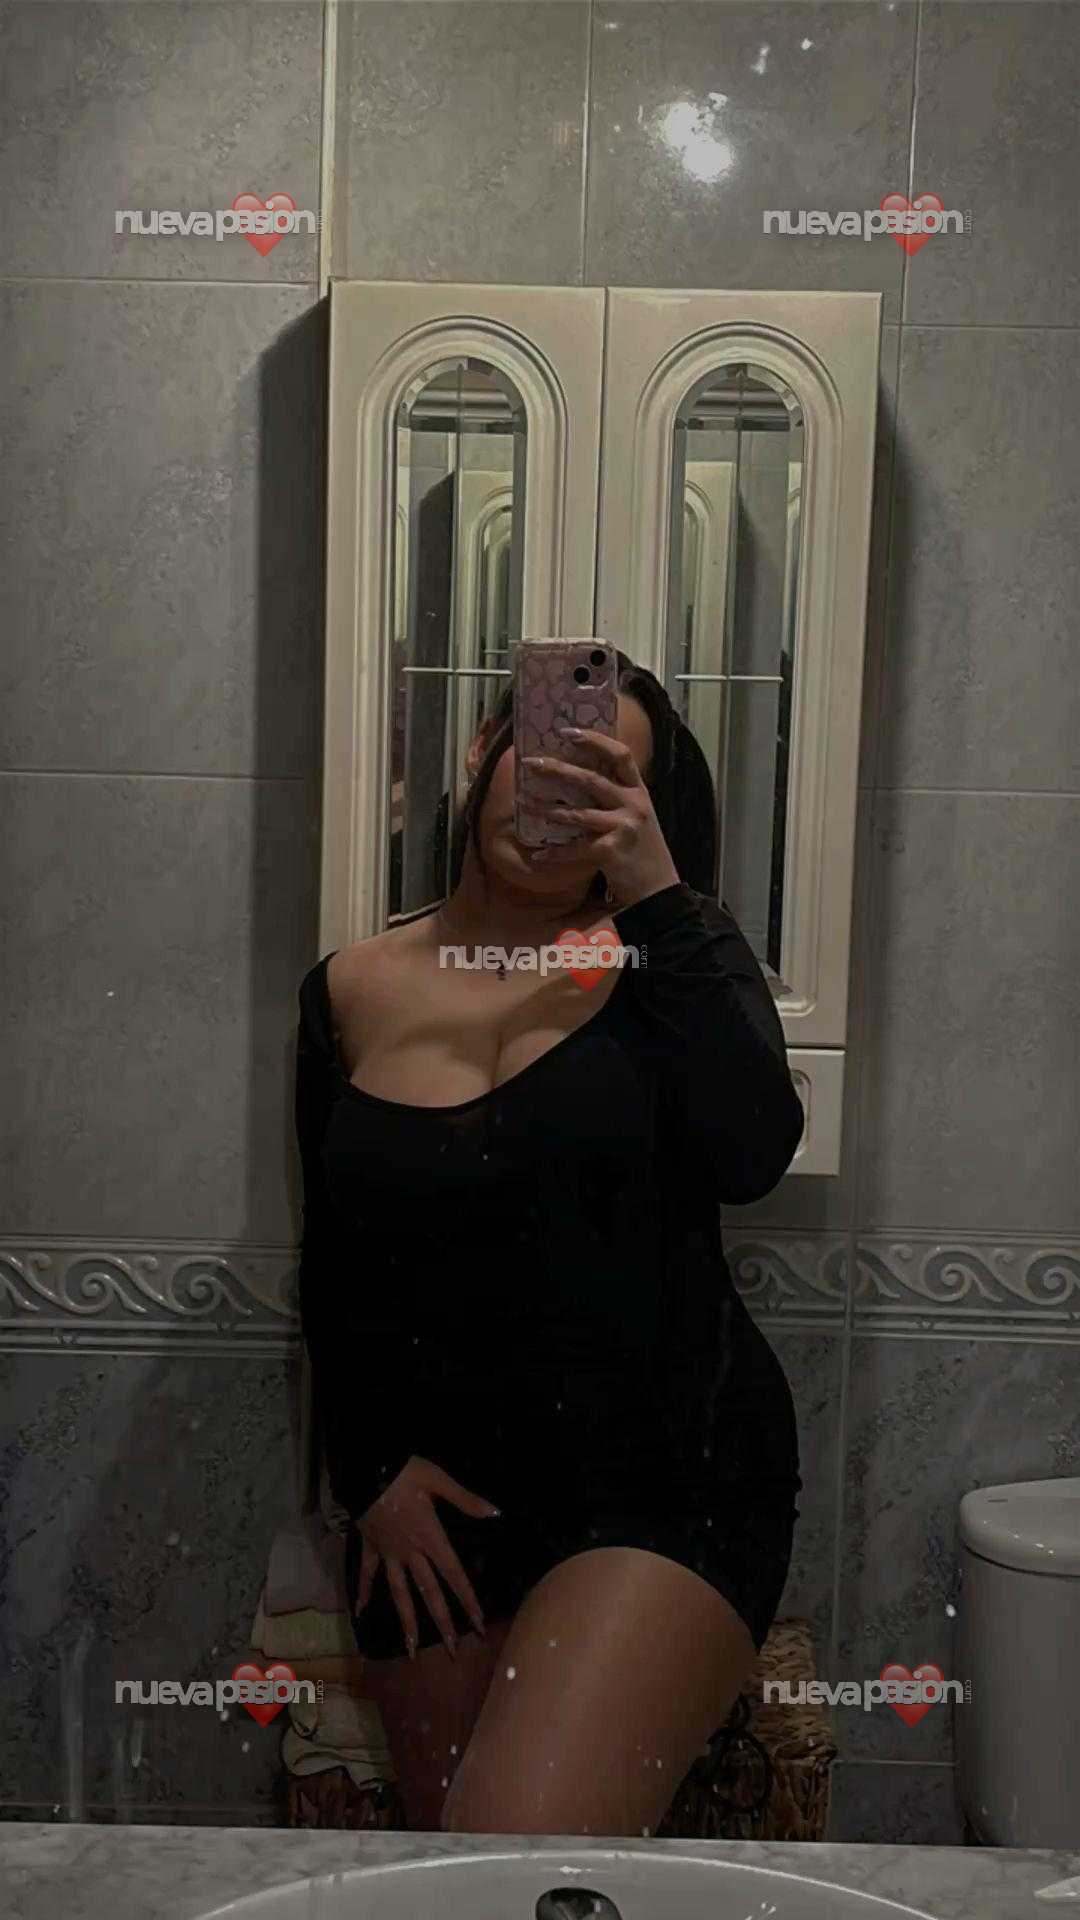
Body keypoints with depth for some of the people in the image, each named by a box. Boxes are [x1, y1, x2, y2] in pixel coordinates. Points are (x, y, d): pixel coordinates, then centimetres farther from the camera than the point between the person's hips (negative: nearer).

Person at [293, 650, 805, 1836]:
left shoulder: (669, 952, 0)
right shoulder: (353, 993, 5)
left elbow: (751, 1157, -18)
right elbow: (329, 1272, 11)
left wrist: (656, 892, -19)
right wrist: (372, 1475, 0)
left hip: (668, 1481, -3)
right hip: (438, 1510, 3)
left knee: (523, 1837, -21)